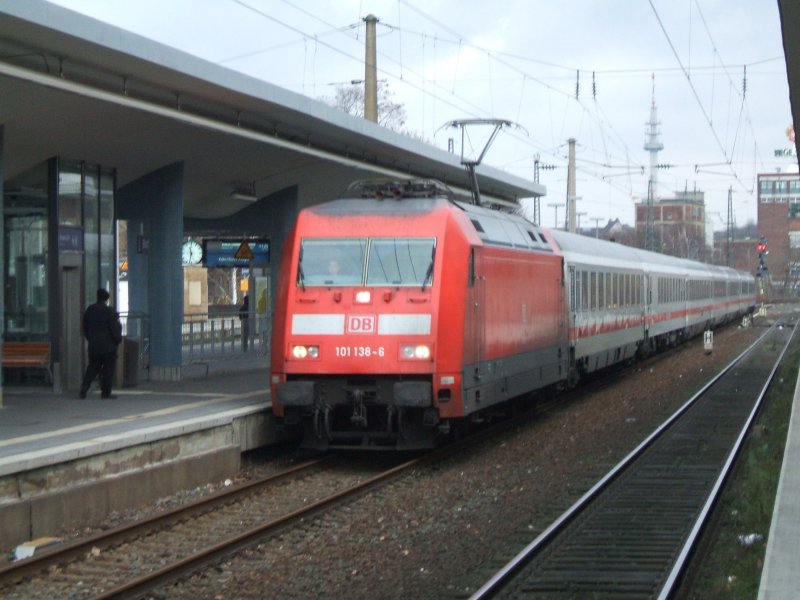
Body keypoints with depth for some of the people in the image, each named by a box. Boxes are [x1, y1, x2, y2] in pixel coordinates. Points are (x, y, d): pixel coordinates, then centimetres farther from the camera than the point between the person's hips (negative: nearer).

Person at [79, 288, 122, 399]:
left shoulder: (89, 310, 6)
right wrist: (118, 340, 3)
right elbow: (115, 329, -12)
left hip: (93, 345, 5)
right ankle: (106, 392, 2)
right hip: (108, 346, -5)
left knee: (93, 366, 13)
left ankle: (85, 384, -8)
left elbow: (85, 328, 12)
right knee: (108, 369, 2)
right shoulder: (110, 311, -13)